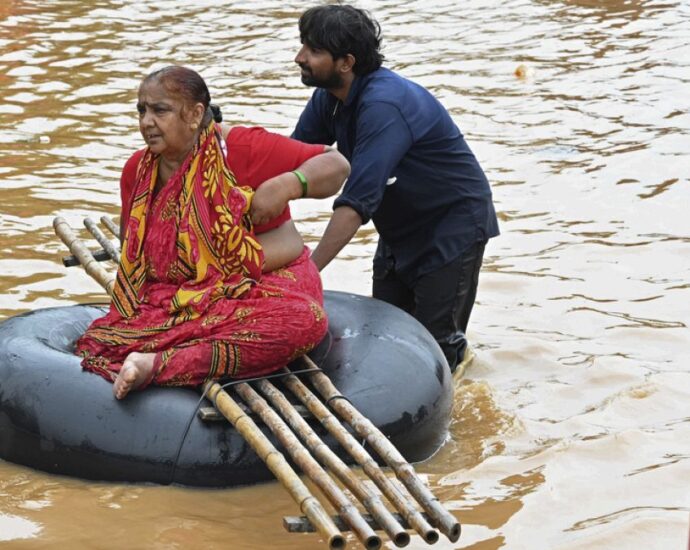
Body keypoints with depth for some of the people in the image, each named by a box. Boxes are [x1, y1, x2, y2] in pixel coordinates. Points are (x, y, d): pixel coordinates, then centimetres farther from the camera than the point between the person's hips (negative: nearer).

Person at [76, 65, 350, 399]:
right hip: (178, 301, 3)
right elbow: (131, 241, 26)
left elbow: (337, 166, -6)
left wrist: (286, 185, -22)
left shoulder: (239, 149, -8)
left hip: (262, 287, -3)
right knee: (95, 345, -22)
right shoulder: (138, 171, 8)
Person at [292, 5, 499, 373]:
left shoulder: (384, 105, -33)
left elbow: (357, 201, -39)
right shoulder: (328, 98, -6)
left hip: (453, 226, -8)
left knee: (433, 347, -5)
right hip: (401, 229, 8)